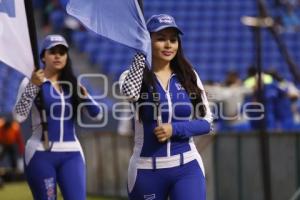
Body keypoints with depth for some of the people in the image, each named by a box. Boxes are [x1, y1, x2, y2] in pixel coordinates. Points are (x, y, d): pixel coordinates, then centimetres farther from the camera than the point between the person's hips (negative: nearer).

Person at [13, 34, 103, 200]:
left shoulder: (73, 84, 11)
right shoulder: (31, 81, 0)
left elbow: (97, 114, 8)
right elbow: (19, 116, -12)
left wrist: (85, 97, -11)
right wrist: (33, 86, -18)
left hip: (72, 153, 3)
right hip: (41, 154, -3)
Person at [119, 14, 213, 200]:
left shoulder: (189, 76, 5)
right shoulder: (133, 76, -1)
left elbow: (206, 122, 4)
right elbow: (130, 92, -27)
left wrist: (174, 129, -13)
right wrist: (141, 50, -15)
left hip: (187, 168, 1)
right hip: (147, 171, -1)